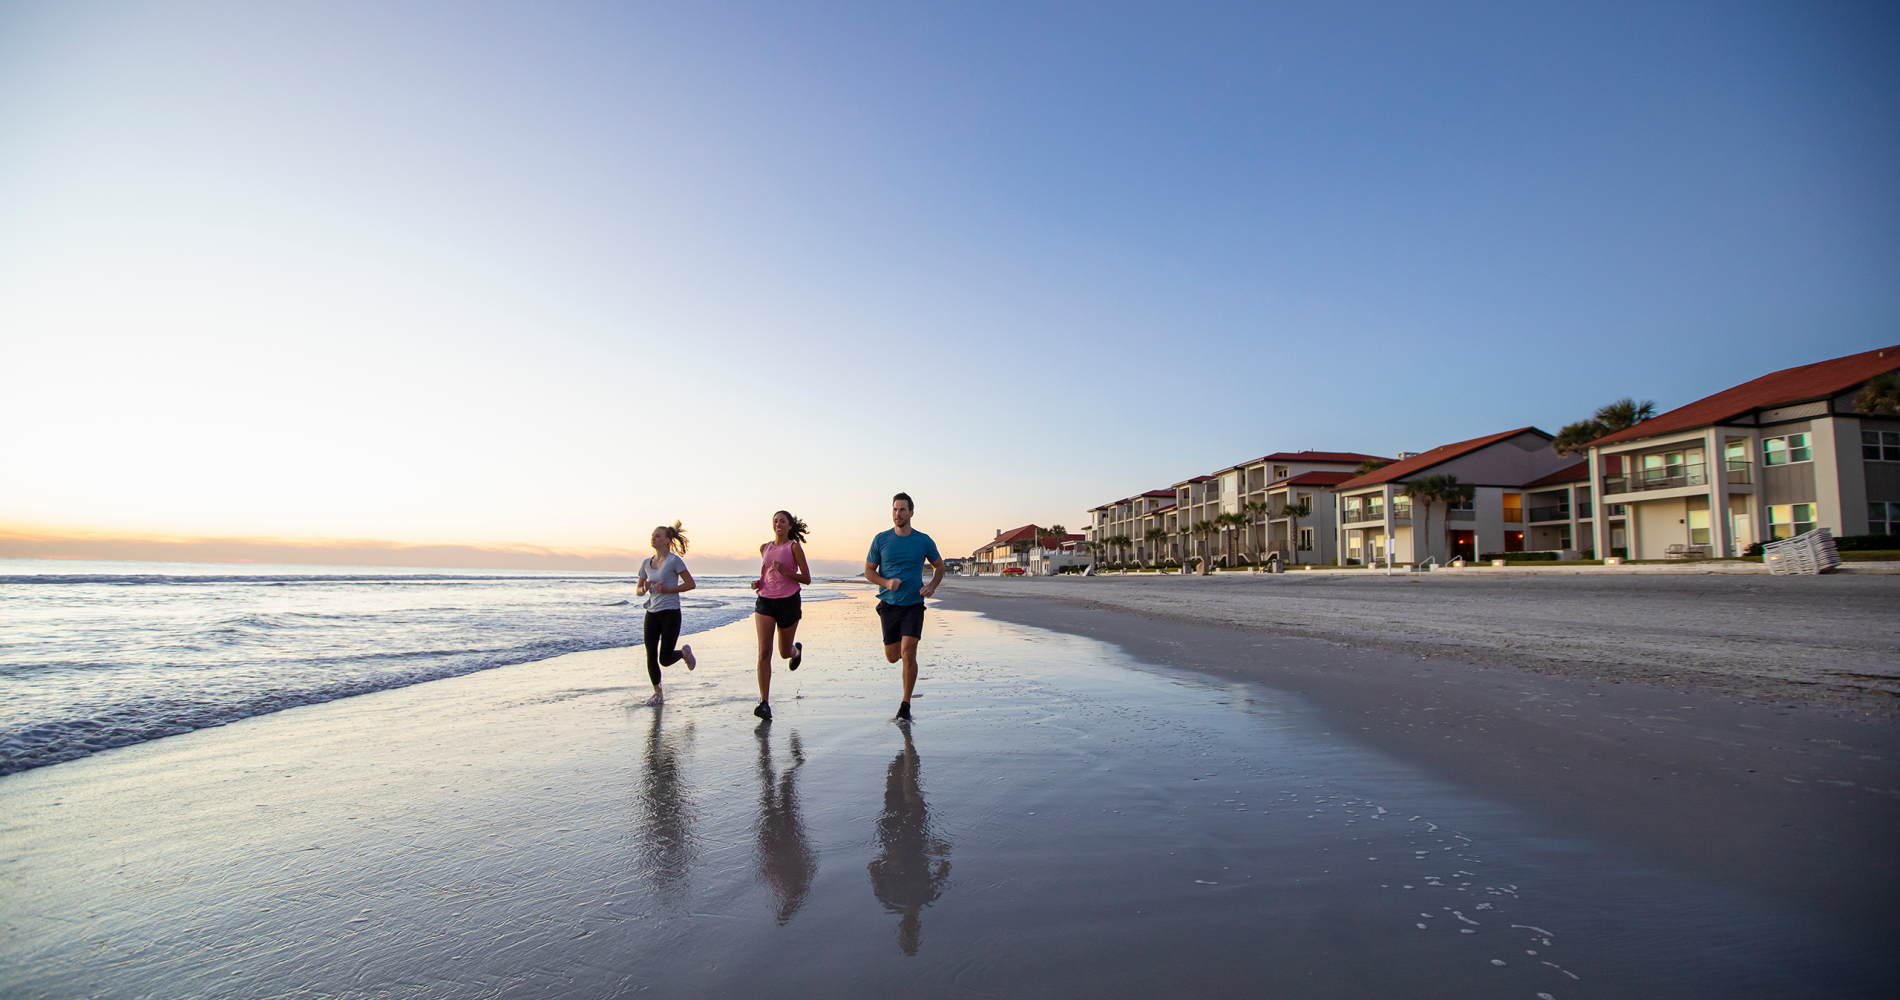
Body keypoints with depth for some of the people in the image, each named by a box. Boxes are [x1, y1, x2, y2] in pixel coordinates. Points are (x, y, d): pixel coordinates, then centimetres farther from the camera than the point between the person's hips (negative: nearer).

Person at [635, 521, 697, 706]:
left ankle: (684, 652, 30)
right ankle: (657, 692, 21)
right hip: (652, 613, 5)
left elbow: (691, 584, -6)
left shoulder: (674, 560, -7)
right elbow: (638, 589, 16)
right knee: (651, 657, 2)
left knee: (665, 659, -3)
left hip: (670, 612, -5)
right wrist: (644, 589, -7)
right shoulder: (646, 563, 10)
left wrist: (668, 589, -16)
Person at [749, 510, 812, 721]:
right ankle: (764, 702, -11)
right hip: (765, 601, 3)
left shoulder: (794, 547, -2)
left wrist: (786, 572, -20)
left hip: (788, 601, -3)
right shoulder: (764, 548, 11)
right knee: (764, 652, -11)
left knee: (784, 652, 11)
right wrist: (758, 582, 6)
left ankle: (797, 650, 50)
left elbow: (807, 578, -4)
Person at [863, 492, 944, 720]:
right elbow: (868, 571, 6)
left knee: (908, 652, -14)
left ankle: (906, 704, -1)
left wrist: (932, 586, -6)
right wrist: (886, 583, -14)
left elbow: (939, 567, 13)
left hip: (914, 604, -1)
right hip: (889, 604, 2)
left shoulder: (924, 541, -1)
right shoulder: (881, 539, -1)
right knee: (892, 657, 8)